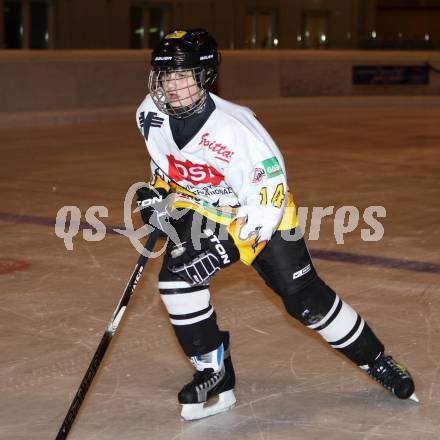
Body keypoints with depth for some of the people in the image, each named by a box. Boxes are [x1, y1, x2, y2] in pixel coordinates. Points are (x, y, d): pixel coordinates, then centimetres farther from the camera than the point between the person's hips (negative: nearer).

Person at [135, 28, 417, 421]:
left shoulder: (234, 128, -34)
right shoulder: (151, 116, -15)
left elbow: (267, 199, -32)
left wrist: (226, 248, -37)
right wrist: (158, 191, 0)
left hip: (263, 212, -4)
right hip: (200, 210, 5)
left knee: (305, 298, -4)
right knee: (175, 278, -19)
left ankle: (376, 361, 18)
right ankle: (214, 376, -4)